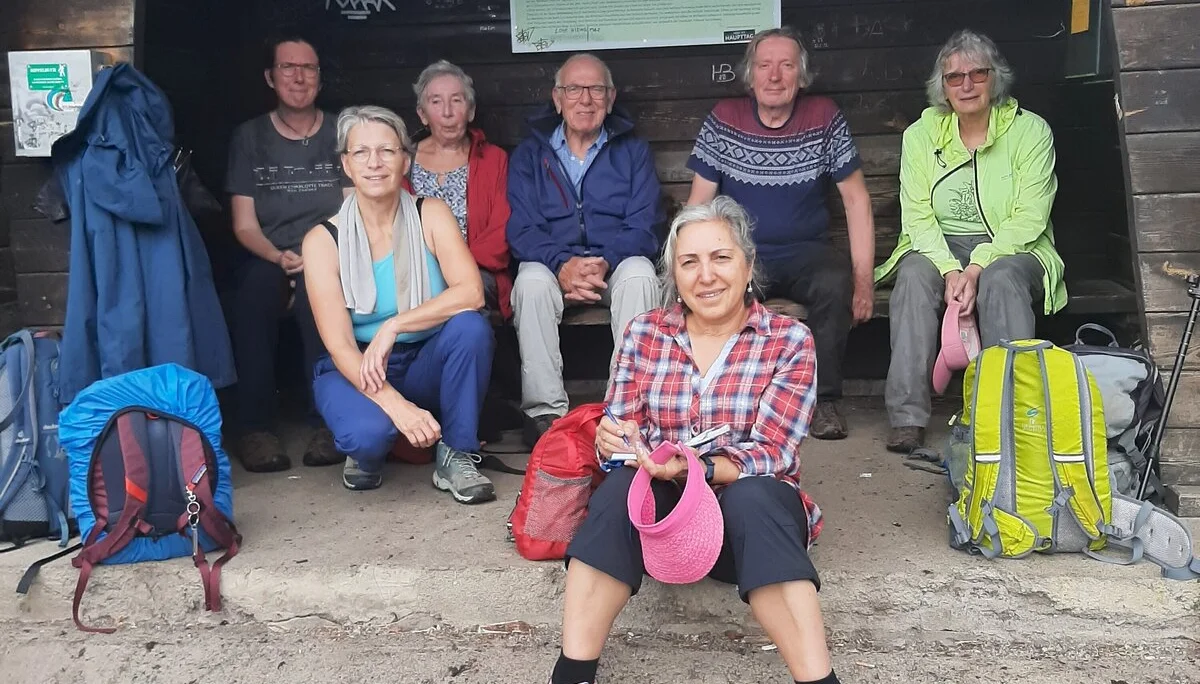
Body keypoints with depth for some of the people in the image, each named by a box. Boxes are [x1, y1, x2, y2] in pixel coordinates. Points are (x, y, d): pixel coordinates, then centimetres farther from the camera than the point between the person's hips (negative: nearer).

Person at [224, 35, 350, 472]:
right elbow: (244, 226, 4)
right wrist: (280, 258, -17)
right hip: (266, 259, 1)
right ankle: (255, 426, -30)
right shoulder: (249, 137, 11)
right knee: (253, 286, -34)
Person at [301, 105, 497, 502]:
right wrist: (396, 405, -32)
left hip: (426, 364, 2)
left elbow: (471, 292, -21)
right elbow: (339, 346, -17)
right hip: (356, 370, -2)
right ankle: (366, 451, 5)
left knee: (470, 326, -29)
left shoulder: (431, 216, -6)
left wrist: (393, 326, -30)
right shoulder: (323, 240, -10)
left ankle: (456, 456, -13)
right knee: (367, 433, -34)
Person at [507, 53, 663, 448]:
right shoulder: (530, 154, 13)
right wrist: (562, 265, -22)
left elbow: (643, 226, 1)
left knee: (639, 275, -33)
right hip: (553, 265, 0)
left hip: (617, 264, 0)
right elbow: (521, 230, 0)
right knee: (531, 281, -33)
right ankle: (544, 412, -33)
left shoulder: (633, 151, 14)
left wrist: (605, 263, -20)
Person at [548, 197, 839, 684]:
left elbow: (769, 455, -14)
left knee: (752, 496, -34)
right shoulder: (644, 333, 3)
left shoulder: (789, 340, -4)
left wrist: (696, 467, -33)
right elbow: (622, 430, 1)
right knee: (621, 485, -30)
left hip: (751, 515, -1)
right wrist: (614, 441, -24)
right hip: (660, 513, 2)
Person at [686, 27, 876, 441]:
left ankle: (825, 399, -14)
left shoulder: (825, 118, 1)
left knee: (835, 281, -33)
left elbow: (856, 198, 1)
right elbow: (699, 203, 1)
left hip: (806, 252, 0)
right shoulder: (723, 120, 1)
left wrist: (863, 278, -9)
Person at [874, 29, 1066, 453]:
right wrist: (949, 269, -20)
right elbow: (917, 216, -3)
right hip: (938, 248, 1)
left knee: (1001, 279, -35)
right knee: (914, 274, -31)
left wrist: (977, 267, -23)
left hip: (1011, 250, -1)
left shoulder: (1030, 130, -1)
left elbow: (1029, 218, -9)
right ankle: (907, 416, -36)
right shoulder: (922, 133, 4)